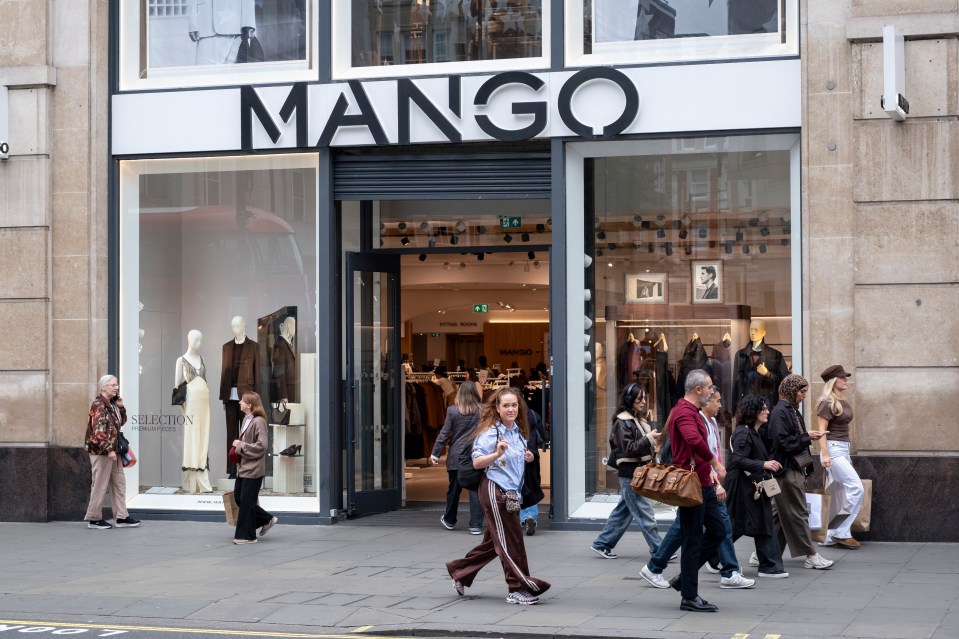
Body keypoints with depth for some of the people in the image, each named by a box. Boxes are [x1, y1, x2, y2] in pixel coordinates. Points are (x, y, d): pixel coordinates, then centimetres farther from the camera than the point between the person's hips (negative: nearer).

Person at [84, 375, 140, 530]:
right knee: (100, 485, -2)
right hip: (101, 451, -10)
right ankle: (94, 519, 7)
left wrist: (121, 407, 6)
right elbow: (99, 431, -22)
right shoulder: (99, 405, -15)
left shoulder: (112, 404, 13)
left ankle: (122, 517, 14)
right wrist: (109, 450, -25)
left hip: (112, 450, 10)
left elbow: (121, 422, 21)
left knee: (119, 483, 10)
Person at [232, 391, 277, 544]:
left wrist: (241, 446, -17)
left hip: (253, 469, -9)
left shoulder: (258, 422, -17)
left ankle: (247, 535, 10)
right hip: (243, 467, 9)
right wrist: (238, 444, 7)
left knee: (246, 502, -1)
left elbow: (262, 446, -22)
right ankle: (267, 520, 26)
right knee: (238, 497, 13)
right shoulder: (246, 419, 10)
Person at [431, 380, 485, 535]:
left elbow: (444, 434, -3)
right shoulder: (482, 412, -5)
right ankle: (476, 525, -1)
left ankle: (449, 521, 32)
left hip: (456, 457, 1)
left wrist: (435, 454, 3)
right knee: (475, 490, 2)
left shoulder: (452, 411, -6)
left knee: (454, 489, 15)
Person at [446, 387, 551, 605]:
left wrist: (527, 458, 5)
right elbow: (477, 462, -18)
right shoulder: (491, 432, -13)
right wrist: (497, 453, -33)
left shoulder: (518, 432, 11)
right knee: (511, 541, -6)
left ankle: (460, 573, 29)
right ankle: (518, 589, 1)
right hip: (495, 490, -9)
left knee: (493, 542, 16)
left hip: (511, 492, 9)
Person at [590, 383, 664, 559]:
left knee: (623, 511, 13)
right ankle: (658, 550, -4)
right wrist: (649, 438, -24)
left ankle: (602, 544, 20)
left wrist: (653, 439, 5)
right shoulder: (623, 422, -12)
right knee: (645, 513, -6)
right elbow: (629, 448, -18)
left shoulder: (638, 419, 16)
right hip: (630, 472, -10)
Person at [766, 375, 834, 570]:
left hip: (794, 469, 10)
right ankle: (811, 556, -2)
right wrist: (806, 437, -14)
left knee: (780, 513, 11)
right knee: (798, 513, -5)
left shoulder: (792, 411, 15)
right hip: (786, 470, -10)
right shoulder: (780, 412, -14)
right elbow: (782, 441, -20)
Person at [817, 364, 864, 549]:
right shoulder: (827, 403, -11)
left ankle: (831, 536, 11)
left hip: (843, 449, 9)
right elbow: (822, 431, -15)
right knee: (856, 488, -13)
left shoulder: (843, 402, 14)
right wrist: (825, 454, -22)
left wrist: (847, 456, 20)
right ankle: (841, 532, -9)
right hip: (833, 449, -9)